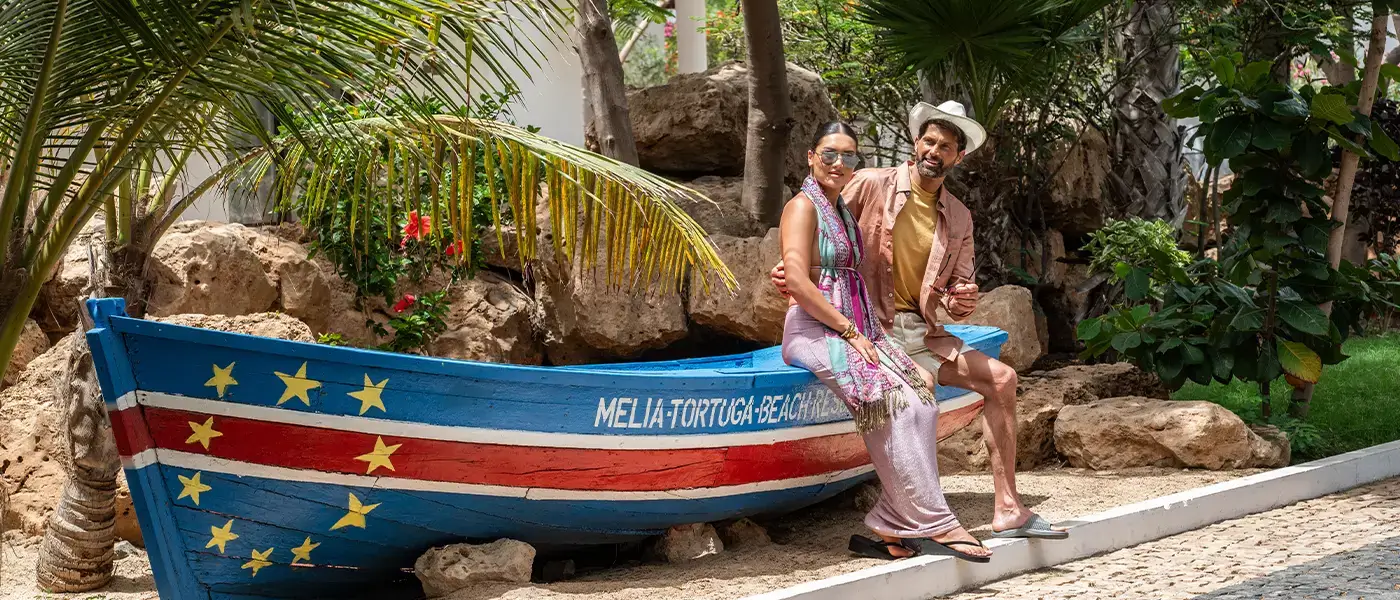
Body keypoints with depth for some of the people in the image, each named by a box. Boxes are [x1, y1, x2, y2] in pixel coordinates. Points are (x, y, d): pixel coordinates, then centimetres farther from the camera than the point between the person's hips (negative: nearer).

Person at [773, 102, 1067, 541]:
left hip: (921, 331, 6)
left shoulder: (959, 218, 11)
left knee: (1001, 378, -4)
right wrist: (789, 271, -20)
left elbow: (956, 292, 13)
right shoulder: (872, 184, -5)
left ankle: (1007, 511, 1)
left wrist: (961, 303, -12)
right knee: (920, 382, -33)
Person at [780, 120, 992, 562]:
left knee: (921, 397, -16)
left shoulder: (844, 212, 23)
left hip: (854, 332, 8)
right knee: (894, 404, -27)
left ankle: (892, 530, -18)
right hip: (814, 332, -8)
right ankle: (935, 526, -22)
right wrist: (848, 330, -14)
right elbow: (797, 281, -16)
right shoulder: (803, 206, -4)